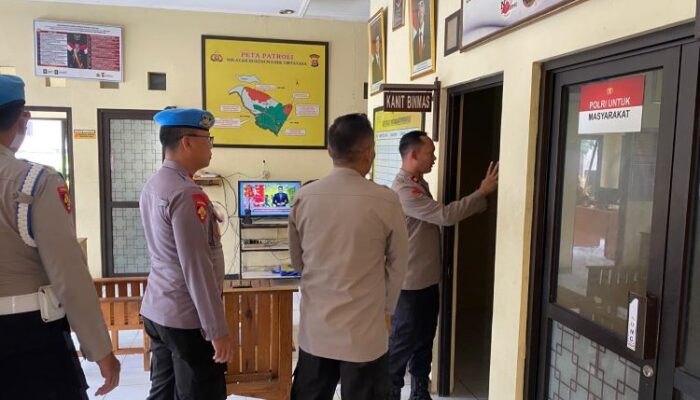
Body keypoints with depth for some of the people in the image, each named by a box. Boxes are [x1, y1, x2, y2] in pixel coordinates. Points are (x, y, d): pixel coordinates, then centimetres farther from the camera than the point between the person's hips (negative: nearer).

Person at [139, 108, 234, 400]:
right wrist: (217, 330, -19)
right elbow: (197, 268, -22)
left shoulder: (152, 186, 8)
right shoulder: (187, 193, -20)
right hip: (186, 319, -9)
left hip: (157, 309, 9)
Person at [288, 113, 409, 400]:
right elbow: (398, 263, -1)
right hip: (364, 332, -3)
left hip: (315, 329, 3)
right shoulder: (385, 200, -15)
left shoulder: (304, 198, -7)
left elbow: (296, 261, 6)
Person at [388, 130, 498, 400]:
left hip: (428, 279, 10)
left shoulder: (420, 184, 12)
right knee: (403, 343, 4)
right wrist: (482, 192, -22)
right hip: (411, 283, -10)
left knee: (424, 340, 19)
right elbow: (445, 216, -27)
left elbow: (438, 218, 17)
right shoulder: (403, 190, -23)